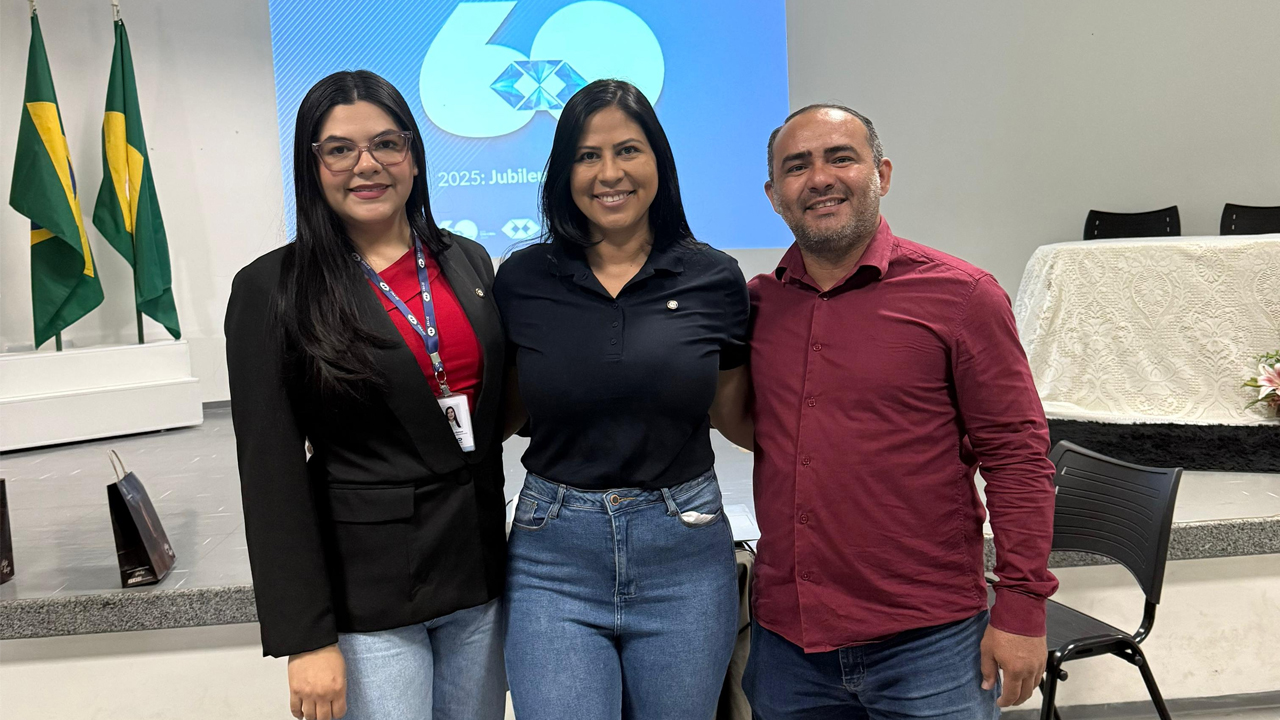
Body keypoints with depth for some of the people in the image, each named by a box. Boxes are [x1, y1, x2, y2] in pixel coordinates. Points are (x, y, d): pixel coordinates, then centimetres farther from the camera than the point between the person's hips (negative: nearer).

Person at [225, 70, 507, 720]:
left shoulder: (469, 263, 5)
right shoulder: (271, 290, -8)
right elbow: (272, 474, -10)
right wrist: (307, 637, -13)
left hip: (479, 574, 5)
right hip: (366, 591, -4)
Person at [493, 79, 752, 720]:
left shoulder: (714, 279, -2)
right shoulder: (522, 280, -1)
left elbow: (737, 415, 8)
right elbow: (503, 414, 9)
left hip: (684, 553, 1)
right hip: (554, 555, 0)